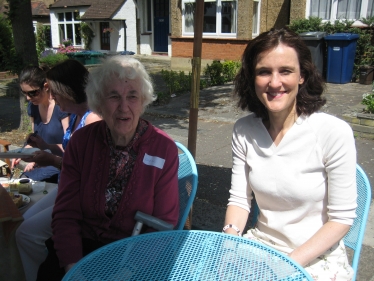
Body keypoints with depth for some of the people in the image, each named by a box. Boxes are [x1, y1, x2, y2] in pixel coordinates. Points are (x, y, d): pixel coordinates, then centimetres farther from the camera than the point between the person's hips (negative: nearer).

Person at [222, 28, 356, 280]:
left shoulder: (334, 132, -16)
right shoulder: (244, 131, -3)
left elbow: (342, 218, -11)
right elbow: (239, 199, 1)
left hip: (318, 257, -3)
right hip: (260, 247, 3)